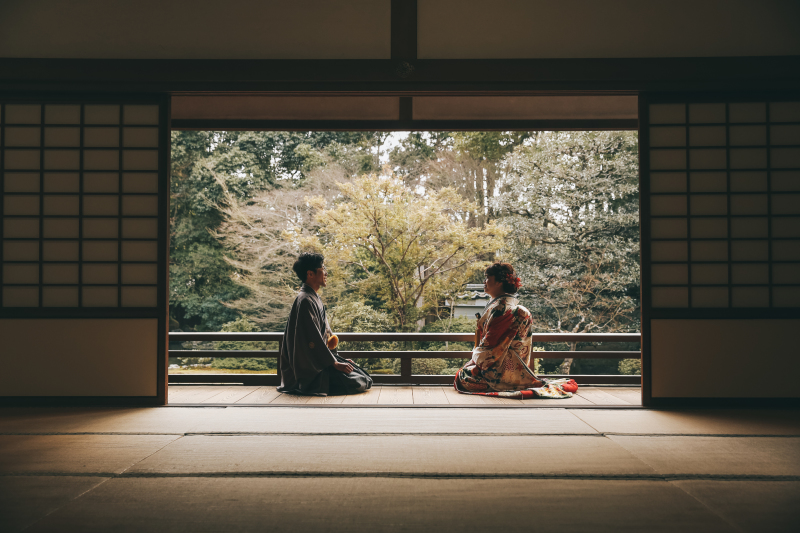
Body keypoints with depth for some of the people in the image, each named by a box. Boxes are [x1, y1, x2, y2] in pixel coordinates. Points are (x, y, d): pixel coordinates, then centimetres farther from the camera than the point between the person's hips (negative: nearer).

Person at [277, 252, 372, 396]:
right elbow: (313, 340, -22)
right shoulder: (305, 301, -18)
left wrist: (336, 358, 15)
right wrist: (335, 363, -18)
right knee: (357, 383, -17)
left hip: (320, 360, 10)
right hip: (311, 369, -10)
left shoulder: (314, 298, 16)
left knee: (364, 379, 8)